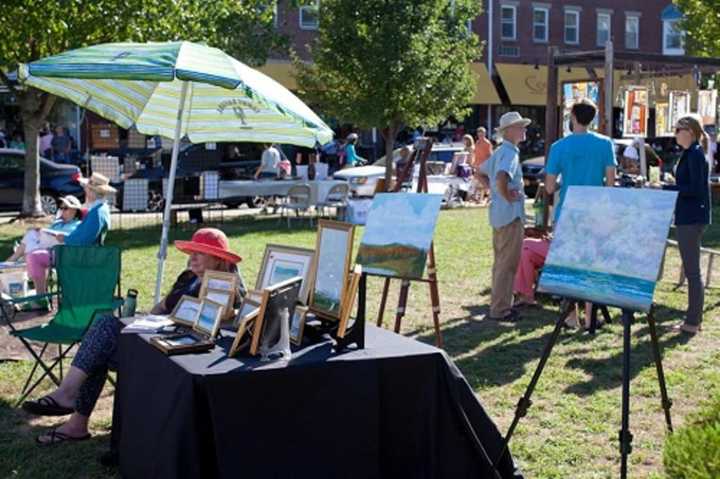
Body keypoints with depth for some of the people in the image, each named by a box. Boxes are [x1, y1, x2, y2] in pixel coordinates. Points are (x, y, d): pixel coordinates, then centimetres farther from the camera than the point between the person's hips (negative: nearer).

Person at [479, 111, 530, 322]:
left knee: (500, 262, 16)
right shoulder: (510, 154, -17)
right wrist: (507, 197, -20)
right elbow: (501, 178, -35)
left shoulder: (499, 152, 13)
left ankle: (498, 304, 25)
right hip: (511, 214, -10)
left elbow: (481, 173, 25)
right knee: (508, 265, -3)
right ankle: (500, 310, 1)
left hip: (498, 214, 10)